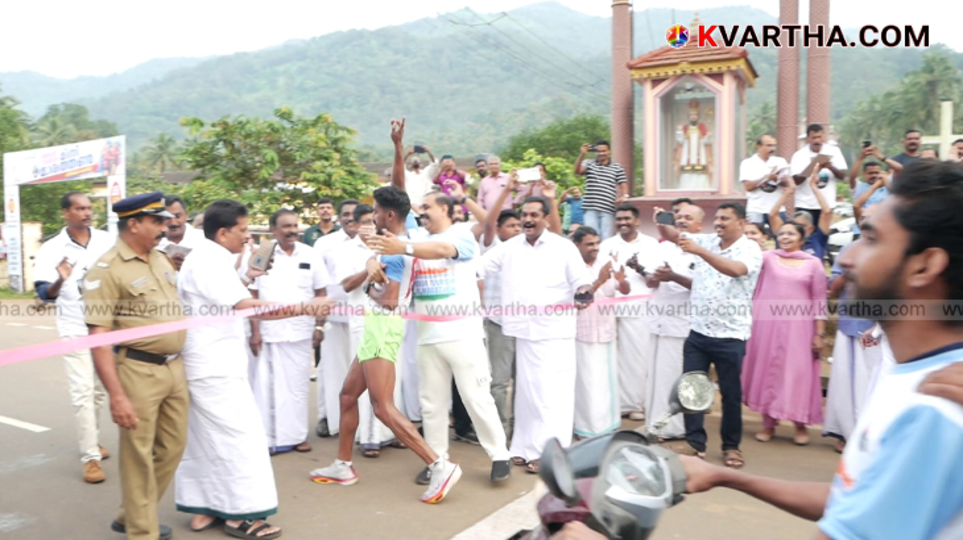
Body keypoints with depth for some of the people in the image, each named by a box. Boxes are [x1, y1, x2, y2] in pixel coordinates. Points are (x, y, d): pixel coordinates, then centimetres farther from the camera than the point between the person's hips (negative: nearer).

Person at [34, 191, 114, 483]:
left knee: (100, 389, 16)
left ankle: (94, 440, 33)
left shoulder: (107, 241, -2)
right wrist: (59, 282, -35)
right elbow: (43, 293, -14)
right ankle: (90, 457, 1)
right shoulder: (52, 249, -9)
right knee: (83, 392, -5)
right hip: (76, 329, -3)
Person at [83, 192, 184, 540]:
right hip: (138, 371, -7)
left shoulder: (161, 259, 11)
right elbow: (98, 338, -17)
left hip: (174, 368, 8)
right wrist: (116, 395, -22)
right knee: (139, 455, 5)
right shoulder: (106, 269, -12)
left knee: (172, 447, 16)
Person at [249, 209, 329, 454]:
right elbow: (252, 296, -1)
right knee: (267, 386, 3)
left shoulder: (311, 255, 2)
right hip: (268, 331, -1)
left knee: (298, 385, 9)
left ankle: (296, 435, 21)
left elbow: (321, 293, 5)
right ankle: (267, 438, 12)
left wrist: (319, 326, -1)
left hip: (301, 331, 2)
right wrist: (255, 331, -6)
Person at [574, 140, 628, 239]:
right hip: (590, 208, 0)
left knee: (606, 239, -2)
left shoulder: (617, 168, 12)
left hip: (608, 209, 0)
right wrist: (582, 154, -18)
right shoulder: (589, 164, 10)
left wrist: (624, 196, -11)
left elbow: (623, 184, 9)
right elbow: (577, 171, -7)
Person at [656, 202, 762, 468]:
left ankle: (731, 445, 24)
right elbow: (672, 236, 7)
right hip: (697, 332, 5)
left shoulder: (750, 249, -8)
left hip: (730, 336, -4)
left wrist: (699, 251, -35)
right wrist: (663, 222, -15)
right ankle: (696, 443, 15)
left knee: (731, 393, 8)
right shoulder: (707, 241, 8)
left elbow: (736, 269, -28)